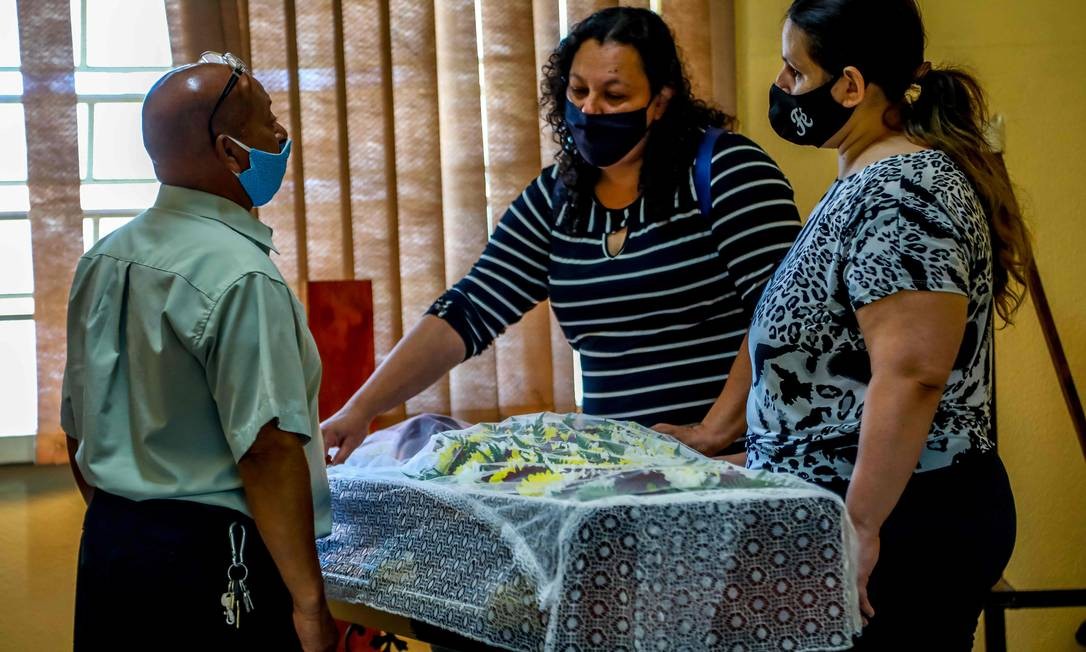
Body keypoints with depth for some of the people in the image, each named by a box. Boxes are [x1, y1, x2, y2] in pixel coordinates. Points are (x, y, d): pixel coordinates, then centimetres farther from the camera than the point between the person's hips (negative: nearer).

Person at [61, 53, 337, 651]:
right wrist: (309, 602, -17)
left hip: (105, 542, 8)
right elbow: (266, 448, -22)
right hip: (210, 554, -8)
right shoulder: (241, 276, -17)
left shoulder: (100, 261, 9)